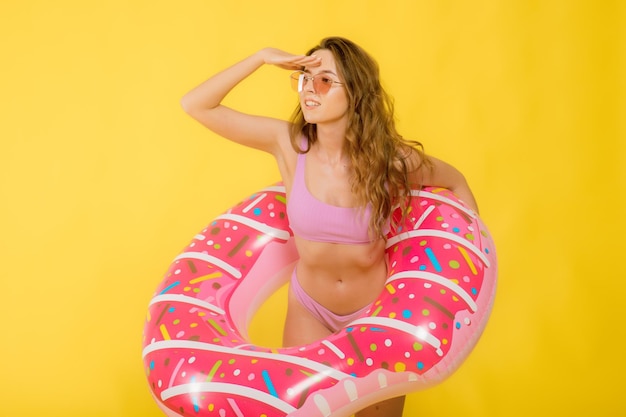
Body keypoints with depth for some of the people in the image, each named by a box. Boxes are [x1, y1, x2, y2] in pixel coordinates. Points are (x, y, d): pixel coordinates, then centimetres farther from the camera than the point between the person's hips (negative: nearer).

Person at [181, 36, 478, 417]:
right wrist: (262, 58, -24)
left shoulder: (391, 159, -19)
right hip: (309, 309, 1)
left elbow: (456, 182, 1)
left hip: (378, 311, -1)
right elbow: (196, 105, -17)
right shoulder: (289, 143, -17)